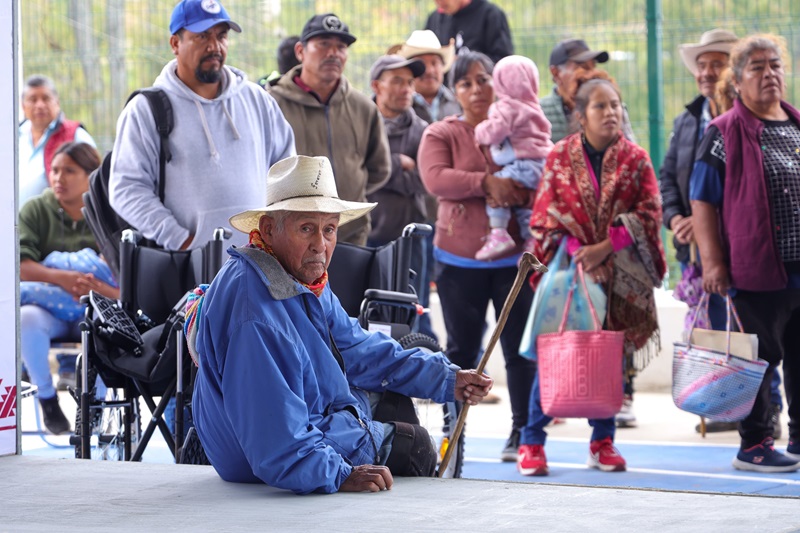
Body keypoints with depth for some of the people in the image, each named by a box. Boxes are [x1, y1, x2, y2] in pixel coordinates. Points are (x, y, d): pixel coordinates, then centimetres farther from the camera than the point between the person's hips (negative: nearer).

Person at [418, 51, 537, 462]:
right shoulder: (441, 134, 4)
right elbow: (435, 178, -12)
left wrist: (510, 191, -18)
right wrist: (485, 182, -21)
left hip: (513, 255, 0)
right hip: (460, 258, 0)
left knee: (520, 347, 1)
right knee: (461, 348, 6)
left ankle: (522, 433, 9)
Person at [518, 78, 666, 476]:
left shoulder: (635, 160, 3)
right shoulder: (560, 156, 1)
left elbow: (649, 214, -2)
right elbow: (547, 213, -1)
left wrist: (605, 248, -12)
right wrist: (579, 252, -14)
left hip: (620, 274, 1)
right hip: (569, 267, -1)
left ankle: (603, 442, 16)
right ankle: (532, 442, 3)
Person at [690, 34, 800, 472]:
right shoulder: (723, 134, -4)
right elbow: (702, 201, -6)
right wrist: (713, 263, -12)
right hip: (757, 270, -6)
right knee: (760, 360, 0)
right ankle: (754, 446, 9)